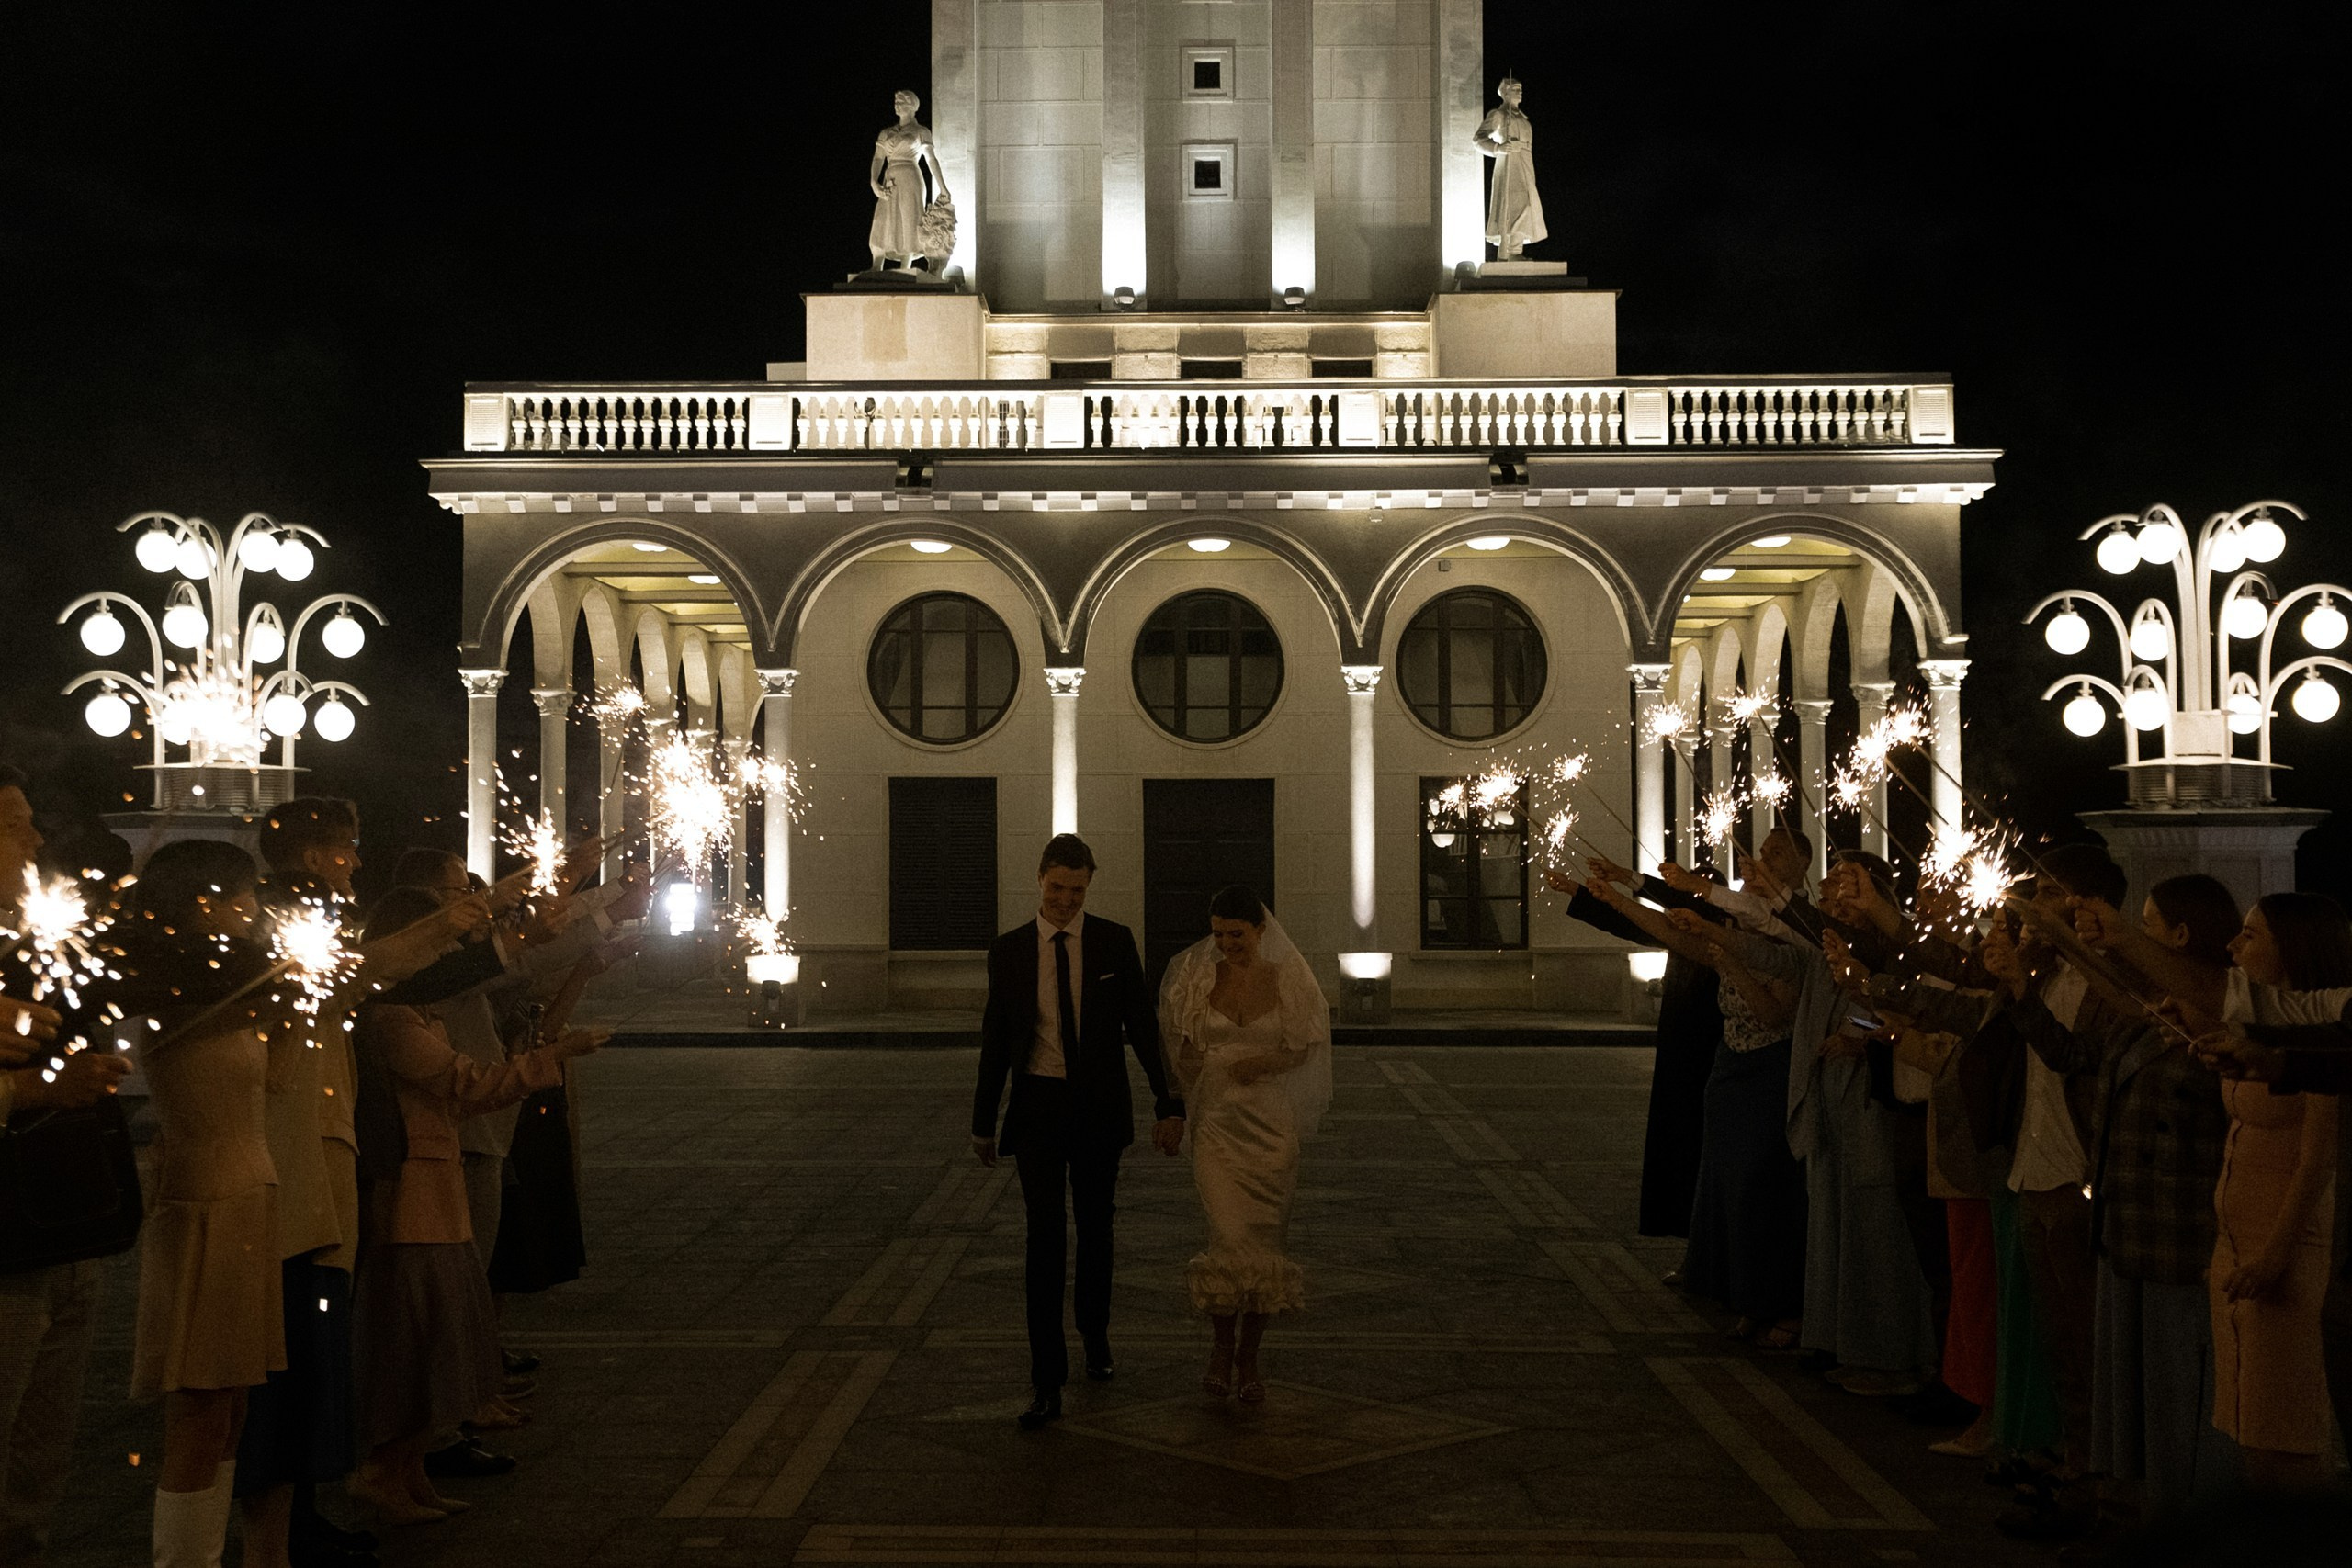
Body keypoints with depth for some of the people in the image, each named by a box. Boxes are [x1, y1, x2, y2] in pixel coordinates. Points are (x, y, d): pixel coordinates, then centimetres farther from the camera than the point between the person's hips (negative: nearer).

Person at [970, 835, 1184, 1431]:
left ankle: (1095, 1337, 38)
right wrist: (983, 1123, 11)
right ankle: (1048, 1384, -9)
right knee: (1045, 1236, -8)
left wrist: (1168, 1104, -7)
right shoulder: (1008, 950, 0)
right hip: (1038, 1106, -1)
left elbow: (1142, 1026, -1)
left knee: (1095, 1230, 14)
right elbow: (995, 1040, 6)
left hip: (1099, 1107, 1)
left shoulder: (1115, 942, -1)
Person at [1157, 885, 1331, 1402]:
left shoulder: (1288, 979, -3)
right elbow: (1181, 1045, 13)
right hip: (1217, 1121, 0)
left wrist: (1268, 1062, -14)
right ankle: (1223, 1343, 16)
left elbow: (1304, 1048, 4)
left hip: (1271, 1122, 0)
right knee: (1229, 1237, -8)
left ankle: (1249, 1358, 20)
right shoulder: (1198, 977, -1)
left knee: (1262, 1239, 5)